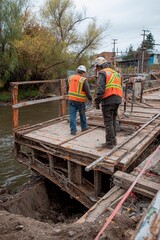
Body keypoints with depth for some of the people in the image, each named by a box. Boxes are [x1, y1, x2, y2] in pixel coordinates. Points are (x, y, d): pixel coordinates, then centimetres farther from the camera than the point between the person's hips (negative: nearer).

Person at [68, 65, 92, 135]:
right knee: (82, 115, 17)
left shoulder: (70, 78, 4)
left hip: (71, 99, 3)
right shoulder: (83, 80, -11)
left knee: (72, 115, 4)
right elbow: (87, 91, -9)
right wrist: (90, 98, 7)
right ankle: (84, 127, 33)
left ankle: (73, 130, 2)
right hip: (80, 101, -2)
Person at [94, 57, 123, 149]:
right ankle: (113, 140, 24)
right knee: (113, 120, 17)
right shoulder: (116, 73, 22)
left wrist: (97, 102, -10)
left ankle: (110, 143, 3)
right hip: (117, 99, 8)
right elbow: (120, 88, 19)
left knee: (108, 122, -2)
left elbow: (100, 88, -14)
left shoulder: (102, 73, -2)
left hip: (108, 100, -8)